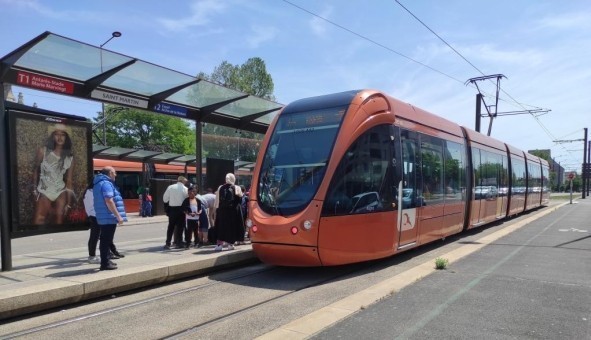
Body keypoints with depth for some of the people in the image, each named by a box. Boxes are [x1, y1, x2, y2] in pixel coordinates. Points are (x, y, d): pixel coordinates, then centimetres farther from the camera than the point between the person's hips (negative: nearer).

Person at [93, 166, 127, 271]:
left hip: (103, 218, 10)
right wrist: (118, 216, -23)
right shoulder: (106, 184, -15)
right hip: (109, 218, -10)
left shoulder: (99, 184, 17)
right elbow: (109, 201, -24)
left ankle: (106, 261, 25)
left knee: (105, 240, 16)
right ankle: (105, 263, -1)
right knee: (107, 240, -5)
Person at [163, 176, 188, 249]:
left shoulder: (170, 187, 0)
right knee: (180, 226, 7)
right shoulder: (185, 189, -4)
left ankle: (167, 243, 8)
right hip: (181, 209, -2)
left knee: (171, 226, 10)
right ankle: (179, 243, 9)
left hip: (172, 208, 2)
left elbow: (165, 198, 1)